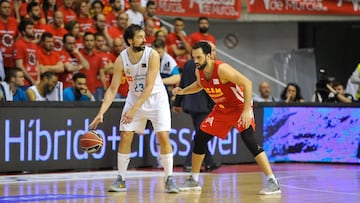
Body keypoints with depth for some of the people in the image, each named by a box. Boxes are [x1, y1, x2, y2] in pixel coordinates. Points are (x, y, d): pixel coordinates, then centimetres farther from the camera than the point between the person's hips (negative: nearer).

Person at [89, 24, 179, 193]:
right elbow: (113, 89, -12)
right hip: (134, 97, 3)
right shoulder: (121, 60, -15)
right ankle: (121, 179, 6)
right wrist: (101, 113, -22)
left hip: (156, 98, -3)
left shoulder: (152, 55, -23)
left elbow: (149, 87, -26)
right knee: (125, 136, -5)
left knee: (163, 136, -12)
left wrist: (134, 109, -33)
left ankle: (169, 179, -1)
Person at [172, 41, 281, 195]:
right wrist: (183, 91, 2)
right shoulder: (199, 71, -6)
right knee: (200, 138, 5)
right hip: (221, 109, 8)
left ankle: (272, 182, -22)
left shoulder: (222, 69, -29)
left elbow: (247, 83, -29)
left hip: (240, 106, -8)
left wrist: (247, 110, -33)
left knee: (249, 140, -24)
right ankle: (193, 181, 19)